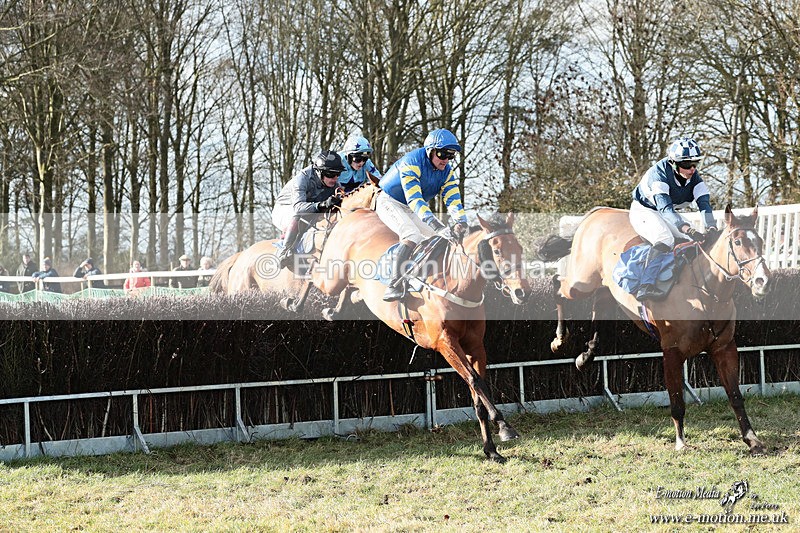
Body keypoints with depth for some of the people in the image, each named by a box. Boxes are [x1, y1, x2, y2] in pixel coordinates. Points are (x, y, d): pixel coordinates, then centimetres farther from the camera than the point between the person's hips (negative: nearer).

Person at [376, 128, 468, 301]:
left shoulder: (447, 171, -5)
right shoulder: (412, 162, -29)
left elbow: (452, 199, -13)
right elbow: (414, 199, -38)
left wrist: (461, 222, -34)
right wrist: (436, 225, -48)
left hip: (413, 209, 8)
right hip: (389, 201, -8)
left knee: (446, 238, -2)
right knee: (413, 236, -33)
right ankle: (394, 286, -41)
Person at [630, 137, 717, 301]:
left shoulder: (693, 176, -11)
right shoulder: (659, 174, -31)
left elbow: (704, 202, -21)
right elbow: (665, 208, -42)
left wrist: (711, 227, -40)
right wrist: (688, 229, -55)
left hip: (669, 215, 8)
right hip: (643, 210, -8)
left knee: (701, 241, -5)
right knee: (665, 240, -35)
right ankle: (646, 286, -46)